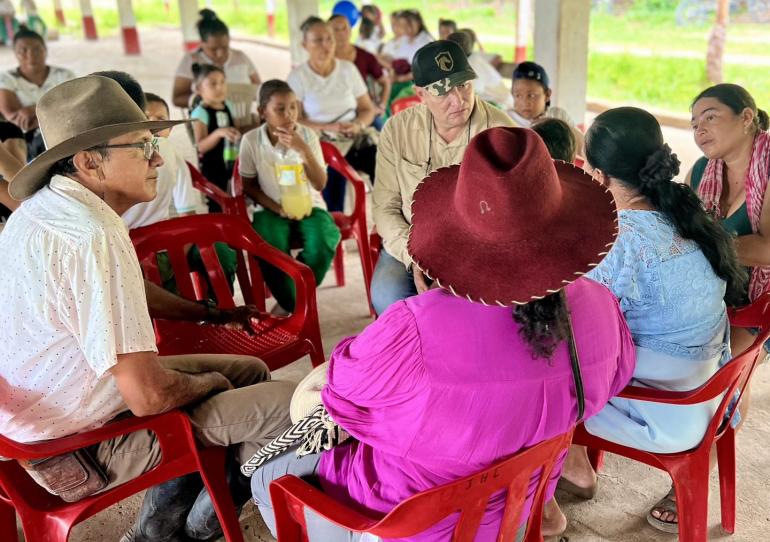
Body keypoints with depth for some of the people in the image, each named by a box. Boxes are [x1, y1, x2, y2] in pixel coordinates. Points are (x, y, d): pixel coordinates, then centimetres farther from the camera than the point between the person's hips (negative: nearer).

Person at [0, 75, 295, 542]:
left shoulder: (43, 209, 2)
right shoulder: (94, 237, -30)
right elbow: (149, 396, -30)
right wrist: (206, 382, -9)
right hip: (89, 443, -10)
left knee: (250, 371, 16)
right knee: (290, 402, -13)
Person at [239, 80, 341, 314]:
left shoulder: (307, 135, -5)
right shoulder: (251, 140, -6)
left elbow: (320, 184, -9)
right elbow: (249, 186, 2)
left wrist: (303, 150, -23)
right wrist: (278, 209, -12)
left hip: (308, 207, 1)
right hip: (272, 210, -1)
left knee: (322, 246, -29)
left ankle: (293, 299, -1)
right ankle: (295, 306, -6)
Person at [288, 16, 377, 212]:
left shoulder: (348, 69, 5)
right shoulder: (297, 76, -3)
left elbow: (368, 109, 9)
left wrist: (358, 125, -13)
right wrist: (328, 128, -18)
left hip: (356, 140, 3)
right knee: (333, 209, -21)